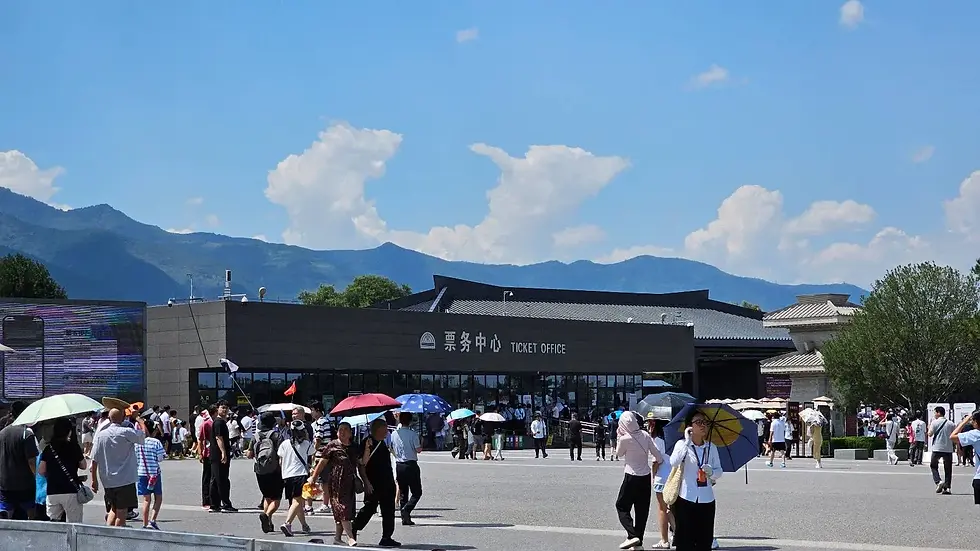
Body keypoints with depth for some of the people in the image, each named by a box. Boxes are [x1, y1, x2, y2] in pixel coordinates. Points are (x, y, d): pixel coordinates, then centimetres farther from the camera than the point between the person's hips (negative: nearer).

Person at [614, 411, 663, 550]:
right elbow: (656, 453, -1)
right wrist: (657, 461, 20)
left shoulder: (625, 439, -16)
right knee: (642, 509, 12)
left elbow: (619, 454, 2)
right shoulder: (645, 435, -3)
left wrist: (619, 437, 6)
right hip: (646, 476, 5)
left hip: (632, 477, -5)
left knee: (622, 506, 7)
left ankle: (632, 535, -12)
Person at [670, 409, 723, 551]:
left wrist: (712, 472, -12)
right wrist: (687, 442, -25)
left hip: (706, 499, 4)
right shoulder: (682, 445, -4)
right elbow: (673, 463, -22)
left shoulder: (711, 448, 7)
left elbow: (719, 471, 10)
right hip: (686, 498, -3)